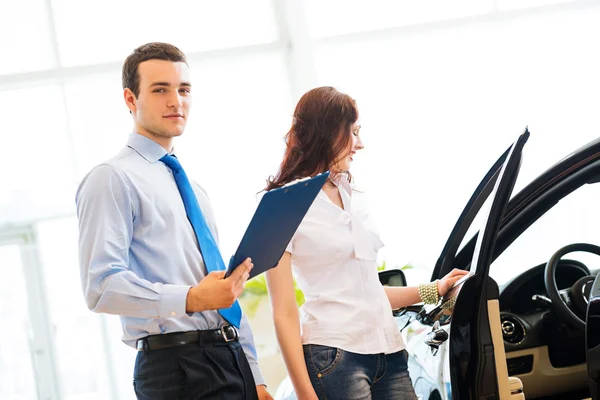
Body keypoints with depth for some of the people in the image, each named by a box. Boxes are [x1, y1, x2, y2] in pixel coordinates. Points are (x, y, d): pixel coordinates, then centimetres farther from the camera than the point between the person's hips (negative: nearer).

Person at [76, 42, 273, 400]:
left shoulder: (195, 191, 21)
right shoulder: (113, 178, -5)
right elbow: (101, 285, -16)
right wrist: (189, 299, -27)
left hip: (233, 359, 7)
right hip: (176, 366, -7)